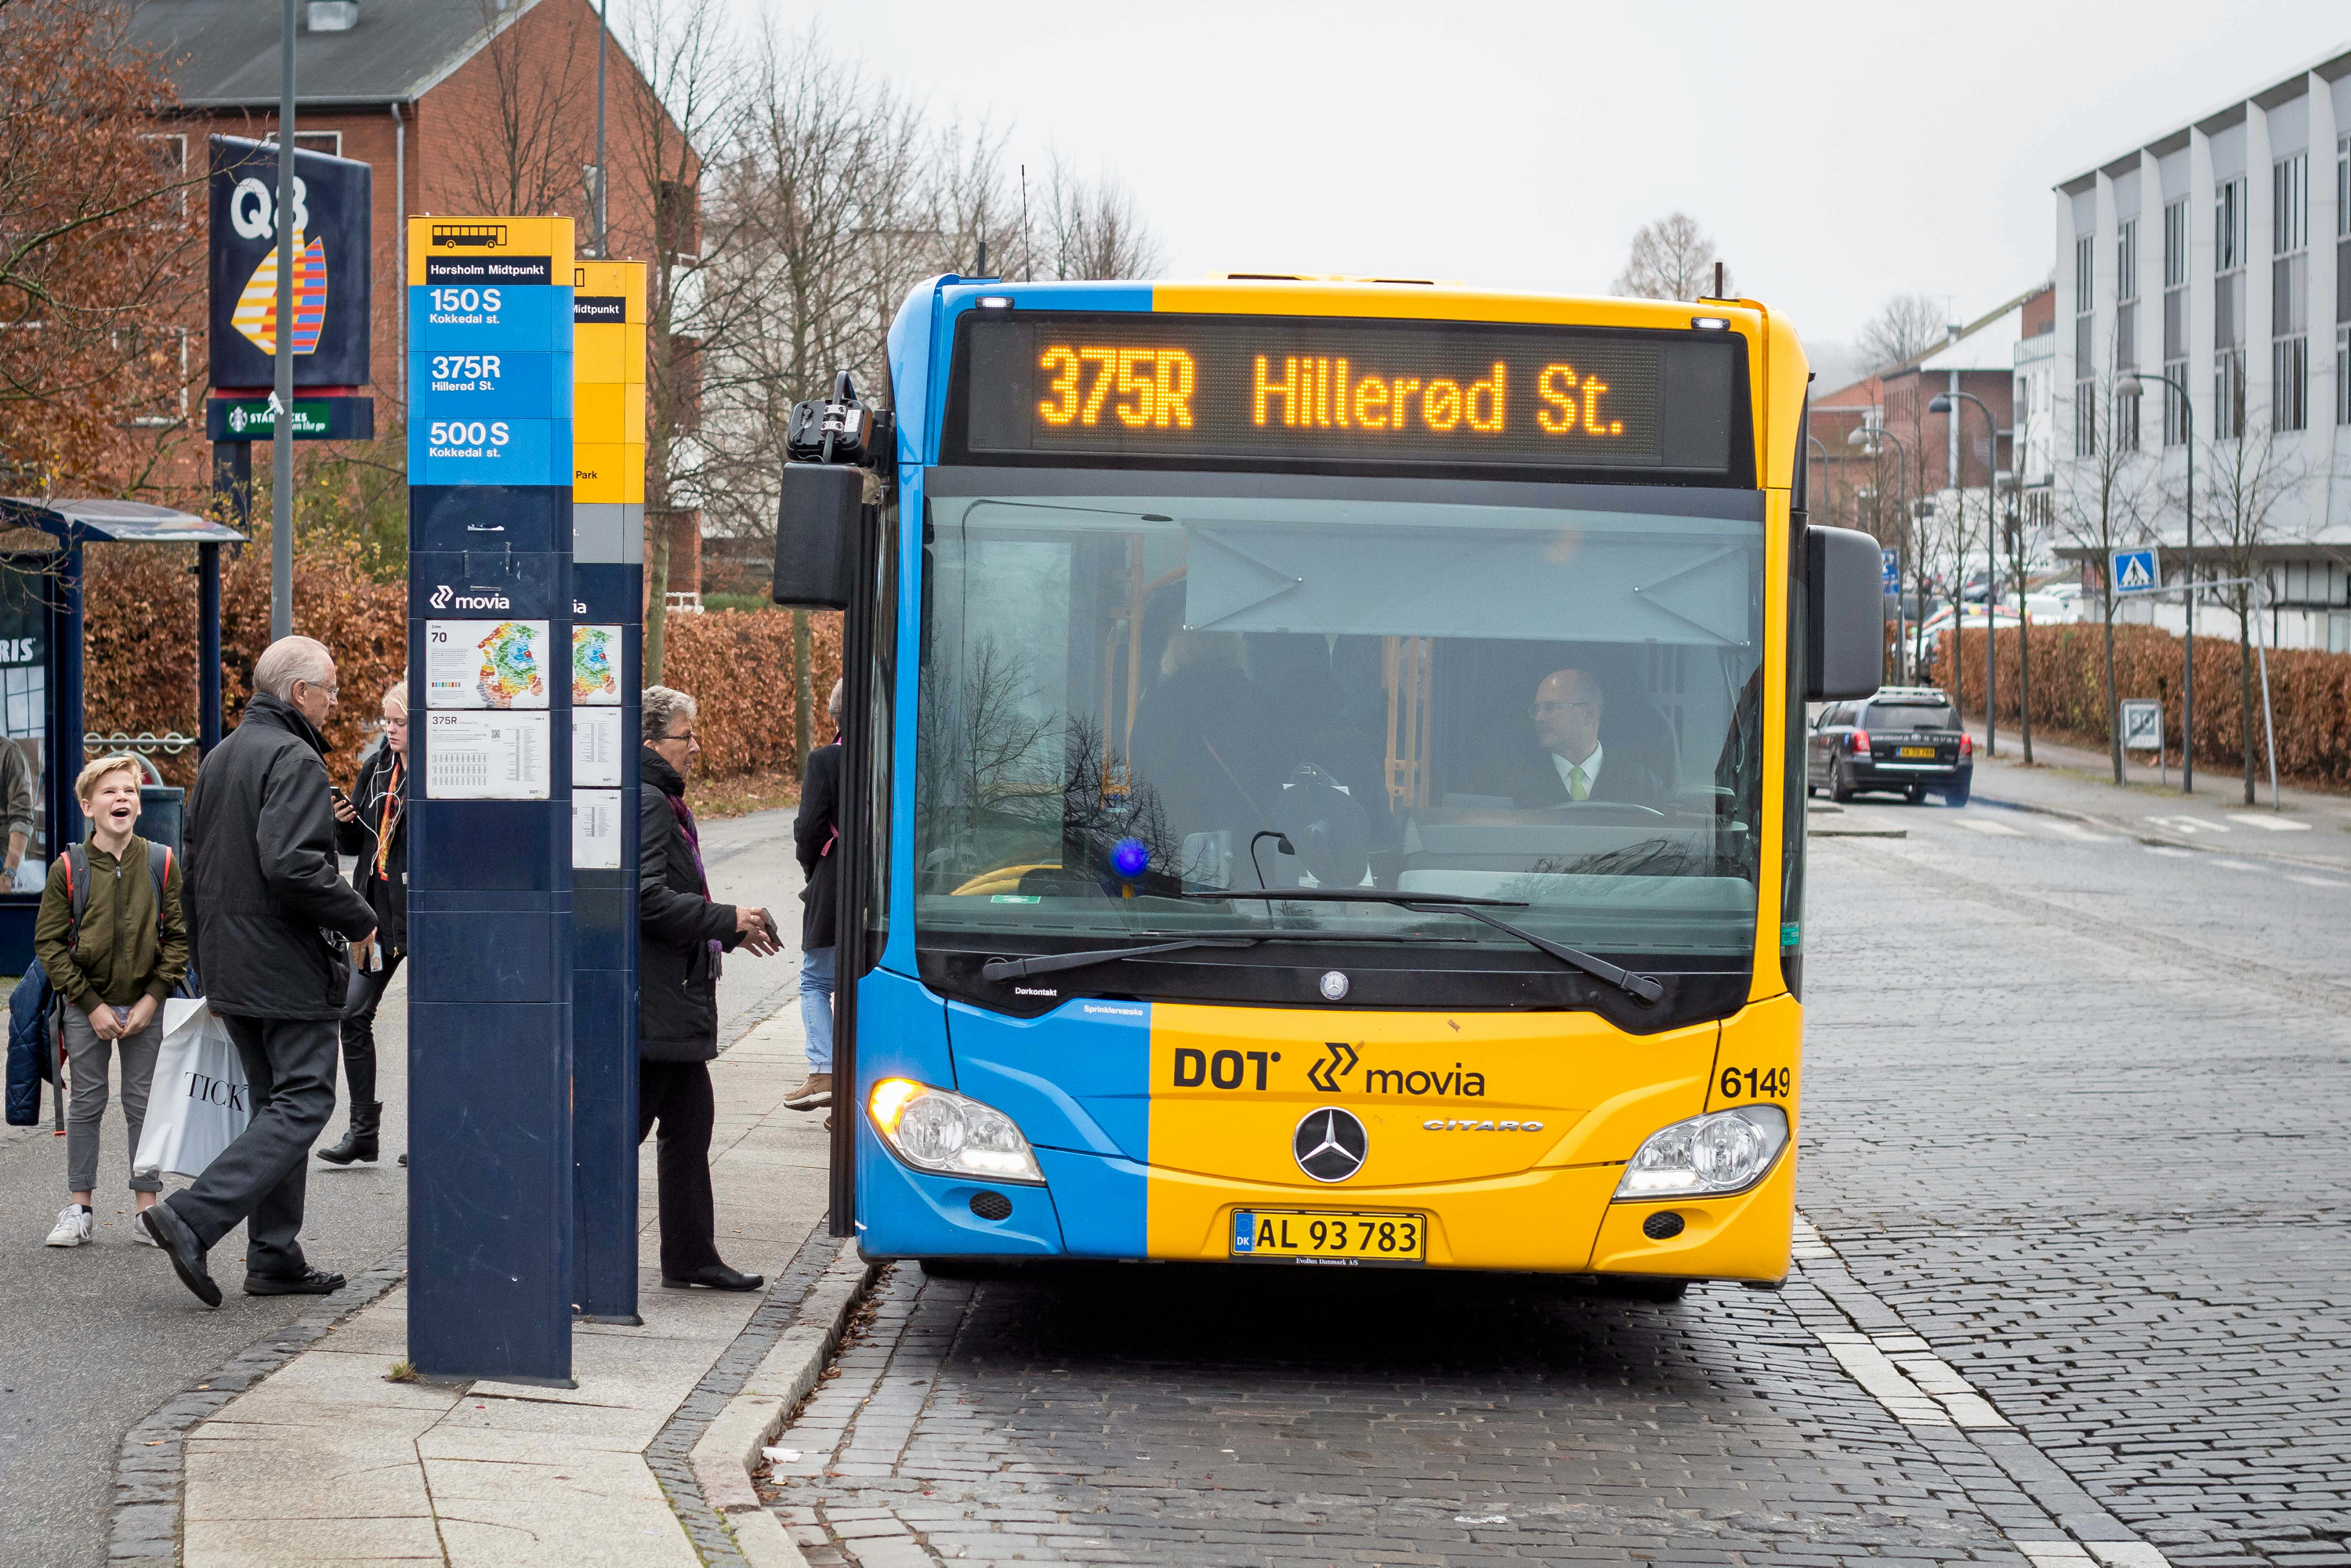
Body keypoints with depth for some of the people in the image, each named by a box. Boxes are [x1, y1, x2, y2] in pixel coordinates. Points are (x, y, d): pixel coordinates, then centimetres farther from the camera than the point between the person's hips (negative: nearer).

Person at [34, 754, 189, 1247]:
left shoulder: (161, 864, -3)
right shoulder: (68, 869, -7)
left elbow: (180, 937, 0)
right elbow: (49, 943, -5)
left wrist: (153, 997, -9)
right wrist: (91, 1004, -10)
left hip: (146, 1007, 0)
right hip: (87, 1007, 0)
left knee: (143, 1105, 5)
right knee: (85, 1104, 5)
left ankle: (147, 1208, 12)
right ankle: (79, 1210, 13)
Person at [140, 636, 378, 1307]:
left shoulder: (219, 759, 16)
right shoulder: (293, 760, -15)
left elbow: (194, 867, 20)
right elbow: (292, 864, -27)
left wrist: (208, 963, 24)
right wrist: (360, 919, -14)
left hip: (230, 969, 10)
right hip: (290, 969, -10)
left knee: (276, 1105, 15)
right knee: (301, 1105, -7)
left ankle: (275, 1257, 14)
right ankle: (193, 1218, -19)